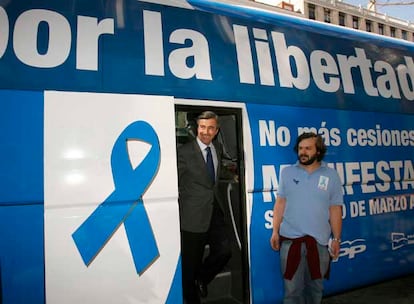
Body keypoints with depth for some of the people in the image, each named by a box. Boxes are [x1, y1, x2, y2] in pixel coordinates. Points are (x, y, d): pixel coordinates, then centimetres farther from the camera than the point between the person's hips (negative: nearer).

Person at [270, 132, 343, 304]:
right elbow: (280, 203, 3)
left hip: (319, 240, 0)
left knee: (315, 286, 17)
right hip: (290, 239, 0)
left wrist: (336, 239, 1)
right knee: (292, 288, 6)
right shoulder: (287, 172, 1)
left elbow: (335, 210, 1)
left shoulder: (331, 176, -1)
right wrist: (275, 231, 0)